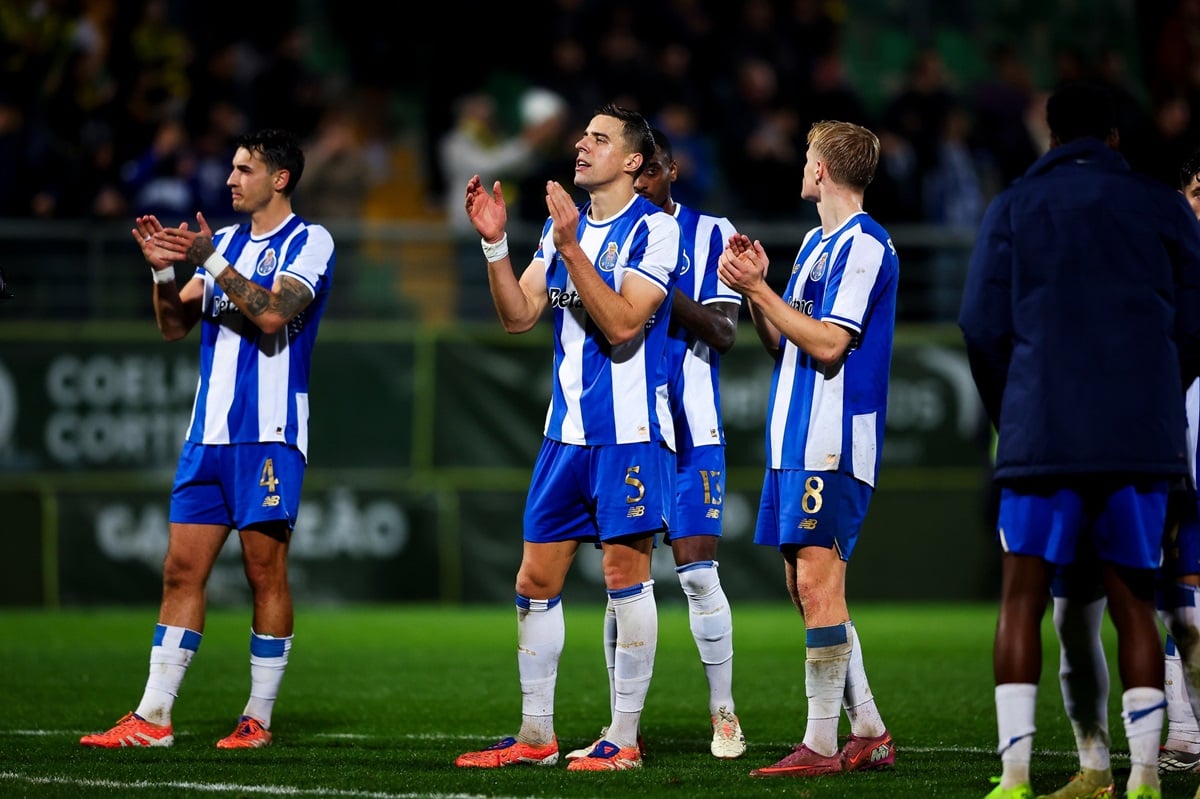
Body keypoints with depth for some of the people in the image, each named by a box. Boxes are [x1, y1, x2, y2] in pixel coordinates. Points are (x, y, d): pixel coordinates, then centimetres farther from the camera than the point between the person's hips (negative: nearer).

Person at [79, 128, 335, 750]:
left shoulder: (309, 242, -3)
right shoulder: (223, 243, 17)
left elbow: (273, 313, -18)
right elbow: (175, 325, 14)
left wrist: (210, 262, -19)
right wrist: (163, 270, -3)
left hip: (269, 434, -6)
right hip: (209, 433, 6)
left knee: (266, 572, -3)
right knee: (181, 570, 2)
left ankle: (259, 718, 4)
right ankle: (152, 718, 2)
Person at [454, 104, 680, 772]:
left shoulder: (653, 228, -8)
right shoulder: (562, 226, 13)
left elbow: (622, 324, -19)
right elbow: (519, 316, 8)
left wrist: (571, 248, -24)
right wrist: (495, 243, -4)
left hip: (630, 430, -7)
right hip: (568, 430, 7)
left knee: (626, 574, -5)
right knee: (536, 582, 7)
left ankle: (624, 737, 1)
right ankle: (536, 736, 15)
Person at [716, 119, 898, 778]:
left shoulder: (863, 245, -10)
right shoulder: (817, 243, 20)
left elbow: (828, 344, -18)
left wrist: (758, 289, -13)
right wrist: (754, 288, 8)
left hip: (831, 444, -10)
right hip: (796, 441, 10)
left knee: (817, 581, -11)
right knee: (805, 586, 10)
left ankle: (821, 745, -11)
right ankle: (868, 734, 15)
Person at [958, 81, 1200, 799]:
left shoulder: (1014, 208, 6)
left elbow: (983, 327, 3)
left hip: (1044, 434, -1)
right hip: (1142, 435, 1)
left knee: (1023, 597, 2)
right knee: (1133, 602, 6)